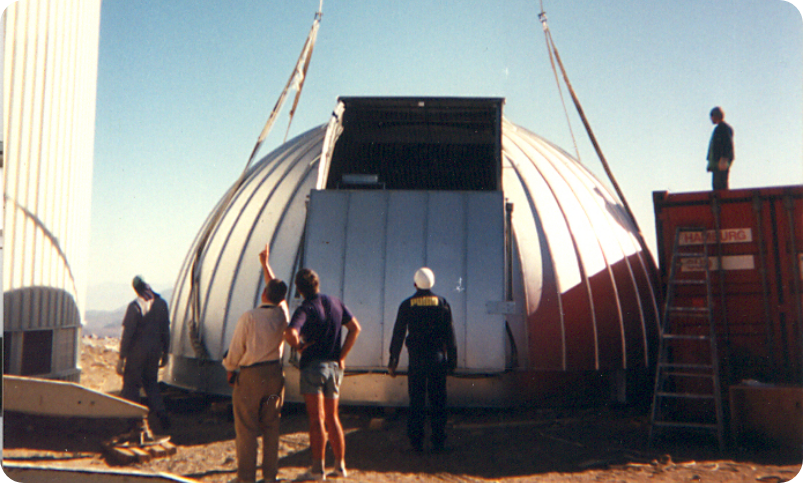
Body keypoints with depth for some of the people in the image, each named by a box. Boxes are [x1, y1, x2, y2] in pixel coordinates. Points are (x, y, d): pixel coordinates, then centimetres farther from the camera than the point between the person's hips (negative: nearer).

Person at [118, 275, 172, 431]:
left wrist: (121, 357, -10)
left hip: (137, 350, -5)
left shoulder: (134, 307, -15)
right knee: (151, 382, 19)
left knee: (131, 384, 6)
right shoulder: (161, 304, 1)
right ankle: (161, 413, 7)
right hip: (155, 350, 5)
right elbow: (165, 331, 8)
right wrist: (165, 353, 17)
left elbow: (127, 334, -15)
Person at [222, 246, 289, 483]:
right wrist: (265, 264, 26)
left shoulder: (249, 317, -16)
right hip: (275, 374, 5)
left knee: (246, 428, 5)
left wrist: (229, 368, 10)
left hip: (250, 375, -5)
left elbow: (235, 349, -10)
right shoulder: (282, 314, -2)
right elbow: (277, 291, 17)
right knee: (271, 426, 13)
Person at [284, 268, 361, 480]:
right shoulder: (335, 302, 5)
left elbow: (290, 333, -31)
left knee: (317, 419, -3)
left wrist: (298, 346, -9)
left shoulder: (305, 309, -13)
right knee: (332, 418, 15)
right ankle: (340, 465, 19)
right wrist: (342, 356, 6)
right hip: (334, 367, 6)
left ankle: (318, 468, 0)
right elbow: (355, 328, 7)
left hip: (312, 366, -6)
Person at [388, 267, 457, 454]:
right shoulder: (442, 303, 1)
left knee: (416, 401, 7)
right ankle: (438, 441, 9)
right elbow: (450, 334, 1)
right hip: (437, 358, 0)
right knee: (438, 401, 7)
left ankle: (416, 442, 8)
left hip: (416, 359, 0)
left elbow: (398, 334, 0)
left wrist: (393, 361, 4)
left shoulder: (407, 305, 0)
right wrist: (452, 359, 7)